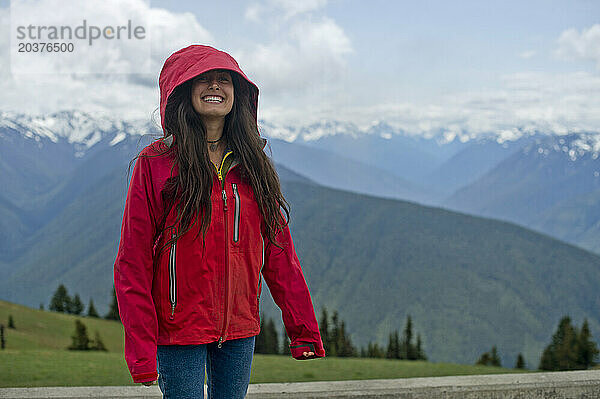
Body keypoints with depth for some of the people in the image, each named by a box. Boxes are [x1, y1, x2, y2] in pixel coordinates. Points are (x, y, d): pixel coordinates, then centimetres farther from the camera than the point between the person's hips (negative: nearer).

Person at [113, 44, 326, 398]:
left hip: (240, 328, 4)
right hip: (179, 328, -4)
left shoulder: (253, 164, 7)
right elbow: (133, 265, -7)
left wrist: (304, 330, 3)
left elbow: (280, 253, 8)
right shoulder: (155, 164, -5)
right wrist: (141, 352, -13)